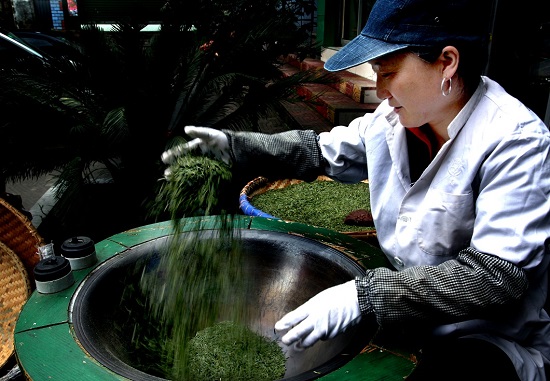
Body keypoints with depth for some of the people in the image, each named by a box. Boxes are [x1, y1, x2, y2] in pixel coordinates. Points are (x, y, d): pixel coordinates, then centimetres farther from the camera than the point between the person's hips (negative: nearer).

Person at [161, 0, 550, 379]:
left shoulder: (516, 143, -23)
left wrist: (363, 295, -35)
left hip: (492, 343, -5)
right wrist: (233, 146, -2)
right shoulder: (397, 115, -4)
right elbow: (322, 151, 7)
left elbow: (495, 277, -29)